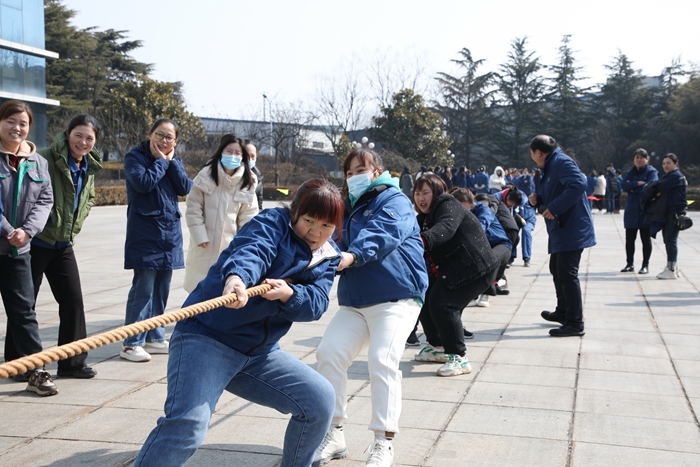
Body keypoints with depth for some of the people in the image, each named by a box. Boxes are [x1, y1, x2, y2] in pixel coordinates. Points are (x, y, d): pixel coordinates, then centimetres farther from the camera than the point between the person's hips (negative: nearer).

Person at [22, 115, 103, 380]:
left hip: (63, 245, 6)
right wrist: (46, 220, -16)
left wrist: (75, 225, 9)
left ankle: (73, 362, 15)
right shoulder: (46, 159, -16)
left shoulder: (89, 167, 7)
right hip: (36, 242, -6)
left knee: (73, 300, 4)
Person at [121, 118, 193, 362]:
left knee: (162, 287, 10)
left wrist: (171, 161, -6)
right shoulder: (135, 157, -3)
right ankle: (131, 343, -1)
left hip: (170, 230, 6)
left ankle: (155, 337, 21)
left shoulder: (174, 161, 14)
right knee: (143, 286, -8)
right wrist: (160, 161, -9)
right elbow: (143, 183, -20)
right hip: (144, 230, -6)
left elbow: (185, 188, -1)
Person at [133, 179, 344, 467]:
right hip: (208, 337, -6)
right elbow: (251, 250, -27)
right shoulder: (272, 223, -5)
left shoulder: (327, 259, 12)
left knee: (320, 399, -1)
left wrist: (289, 294, -28)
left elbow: (316, 303, -5)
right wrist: (236, 277, -49)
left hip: (259, 352, 7)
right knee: (186, 425, -24)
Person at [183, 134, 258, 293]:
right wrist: (200, 236, -10)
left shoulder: (247, 183, -3)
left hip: (231, 245, 1)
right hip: (205, 243, 0)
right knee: (199, 285, 11)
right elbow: (193, 209, -5)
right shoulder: (206, 175, -7)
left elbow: (248, 216, 1)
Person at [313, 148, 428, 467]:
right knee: (329, 352, -10)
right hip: (354, 300, 6)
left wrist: (352, 255, -42)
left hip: (396, 297, -6)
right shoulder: (348, 208, 21)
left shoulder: (394, 200, -1)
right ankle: (334, 434, 3)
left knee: (382, 360, -20)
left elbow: (384, 232, -23)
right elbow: (340, 248, 15)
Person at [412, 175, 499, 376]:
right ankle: (437, 346, 28)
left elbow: (445, 228, -38)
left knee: (442, 304, -22)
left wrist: (422, 240, -56)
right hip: (450, 270, 10)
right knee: (426, 300, 7)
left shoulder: (448, 206, -15)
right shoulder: (425, 217, 16)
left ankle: (459, 358, -13)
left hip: (474, 268, -10)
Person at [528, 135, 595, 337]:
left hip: (572, 229, -11)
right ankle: (563, 312, 36)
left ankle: (575, 323, -4)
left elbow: (578, 184, -31)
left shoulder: (562, 162, -15)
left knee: (567, 275, -10)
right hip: (561, 229, 11)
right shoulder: (551, 166, 18)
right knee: (557, 270, 21)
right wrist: (539, 200, 4)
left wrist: (554, 208, -29)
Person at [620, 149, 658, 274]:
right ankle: (630, 264, 16)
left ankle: (645, 265, 10)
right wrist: (638, 183, -17)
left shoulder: (652, 172, -1)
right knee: (629, 238, 6)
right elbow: (624, 185, -4)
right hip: (631, 210, 4)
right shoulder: (630, 173, 13)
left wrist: (632, 187, -9)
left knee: (646, 238, 3)